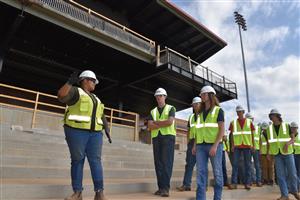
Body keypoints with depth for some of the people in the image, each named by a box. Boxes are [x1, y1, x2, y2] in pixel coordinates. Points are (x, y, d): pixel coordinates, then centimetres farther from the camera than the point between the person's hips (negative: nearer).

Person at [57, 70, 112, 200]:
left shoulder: (95, 98, 22)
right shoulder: (75, 91, 3)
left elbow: (101, 116, 21)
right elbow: (61, 96, -16)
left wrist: (107, 130, 11)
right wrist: (70, 82, -25)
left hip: (95, 133, 5)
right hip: (76, 131, -5)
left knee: (95, 161, -3)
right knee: (77, 161, -1)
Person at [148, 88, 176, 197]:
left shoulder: (171, 108, 6)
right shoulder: (153, 111, 16)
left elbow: (170, 122, -12)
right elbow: (150, 126, 1)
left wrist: (156, 122, -3)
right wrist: (163, 124, -9)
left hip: (168, 136, -4)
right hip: (156, 138, 4)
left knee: (166, 162, -9)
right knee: (158, 162, 2)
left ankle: (165, 188, -7)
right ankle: (161, 187, 7)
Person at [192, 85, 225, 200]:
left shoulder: (218, 110, 1)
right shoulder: (201, 112, 16)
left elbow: (222, 129, -7)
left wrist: (215, 145, -18)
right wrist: (195, 145, 8)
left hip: (214, 145, -4)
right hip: (201, 146, 5)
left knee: (217, 173, 5)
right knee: (201, 173, 1)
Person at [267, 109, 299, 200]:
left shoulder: (287, 126, -3)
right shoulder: (269, 128, 4)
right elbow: (269, 141, 10)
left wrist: (287, 143, -24)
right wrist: (268, 152, -1)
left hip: (288, 152, -2)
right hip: (277, 154, 2)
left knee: (292, 173, 1)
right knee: (280, 174, -2)